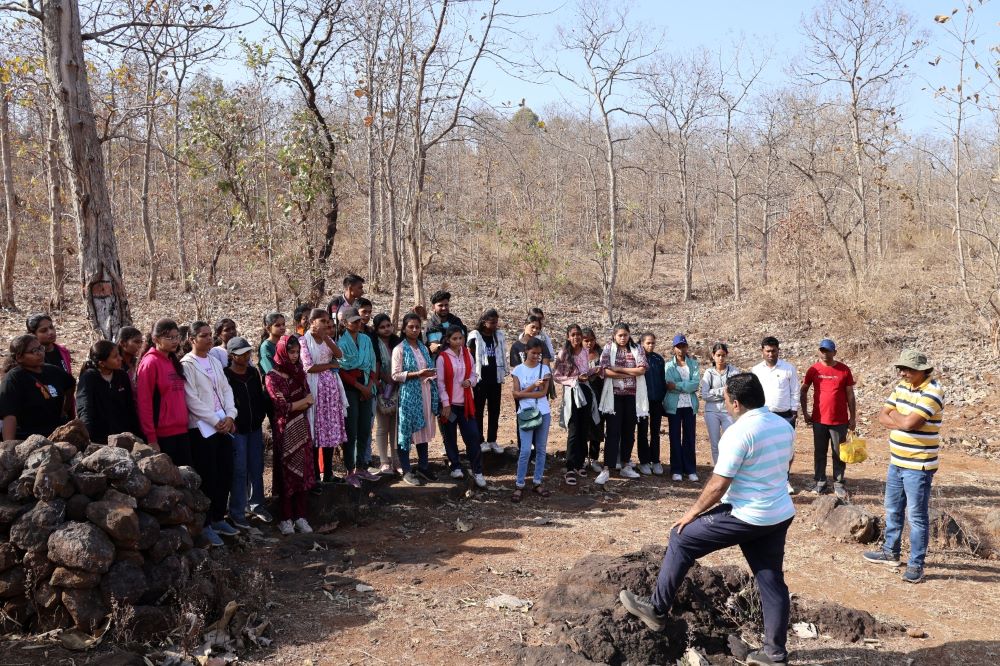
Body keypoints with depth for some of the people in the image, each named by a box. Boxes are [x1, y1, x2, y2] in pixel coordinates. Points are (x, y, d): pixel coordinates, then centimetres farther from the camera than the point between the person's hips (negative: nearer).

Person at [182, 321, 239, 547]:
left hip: (224, 425, 6)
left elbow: (227, 390, 11)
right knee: (207, 478, -2)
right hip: (201, 428, -6)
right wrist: (216, 421, -13)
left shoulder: (215, 361, 14)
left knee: (225, 475, 9)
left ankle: (218, 518, 23)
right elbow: (192, 399, -13)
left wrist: (230, 416, -4)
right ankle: (204, 524, 10)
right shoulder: (187, 364, -7)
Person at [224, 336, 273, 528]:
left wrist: (265, 415, 7)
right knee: (239, 472, -2)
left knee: (257, 469, 13)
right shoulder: (225, 376, -12)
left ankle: (257, 505, 27)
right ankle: (237, 513, 6)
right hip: (236, 431, -6)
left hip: (255, 428, 6)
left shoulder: (254, 373, 7)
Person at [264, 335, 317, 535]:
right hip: (285, 429, -5)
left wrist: (293, 405, -15)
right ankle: (286, 519, 9)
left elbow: (309, 401, 2)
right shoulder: (272, 377, -7)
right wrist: (303, 401, -2)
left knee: (302, 471, 5)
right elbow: (283, 406, -13)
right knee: (286, 472, 0)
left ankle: (300, 517, 13)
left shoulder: (299, 372, 9)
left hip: (301, 428, 5)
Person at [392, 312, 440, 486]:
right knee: (407, 431, -2)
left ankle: (423, 466, 21)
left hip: (425, 393, 6)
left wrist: (431, 374, -4)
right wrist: (417, 374, -20)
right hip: (408, 395, -6)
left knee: (423, 429, 11)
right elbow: (395, 375, -12)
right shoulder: (399, 349, -7)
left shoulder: (424, 348, 12)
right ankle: (406, 471, 5)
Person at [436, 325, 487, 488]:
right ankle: (456, 467, 24)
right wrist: (445, 404, -12)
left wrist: (470, 381, -9)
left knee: (473, 436, -3)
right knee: (450, 437, 7)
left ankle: (477, 471, 4)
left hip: (466, 403, 3)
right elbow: (440, 383, -9)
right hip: (449, 404, -3)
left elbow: (474, 375, 14)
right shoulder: (442, 358, -9)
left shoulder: (467, 355, 5)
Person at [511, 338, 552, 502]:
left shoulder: (544, 369, 2)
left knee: (541, 449, 8)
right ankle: (519, 485, -1)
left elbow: (543, 392, -6)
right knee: (526, 450, -8)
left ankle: (537, 482, 17)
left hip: (543, 413, 2)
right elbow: (515, 394, -6)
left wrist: (524, 393, -10)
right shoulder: (518, 370, -1)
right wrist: (534, 386, -16)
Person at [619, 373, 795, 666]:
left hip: (747, 517, -8)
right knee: (772, 580, 14)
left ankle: (657, 610, 10)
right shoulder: (784, 426, 6)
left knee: (682, 538, 4)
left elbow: (719, 483, -19)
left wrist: (693, 512, -7)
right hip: (782, 515, 8)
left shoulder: (739, 432, -20)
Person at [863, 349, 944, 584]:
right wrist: (903, 423, -13)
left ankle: (916, 564, 8)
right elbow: (882, 417, 5)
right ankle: (891, 552, 34)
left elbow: (908, 423, -28)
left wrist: (894, 415, -8)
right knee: (893, 510, 19)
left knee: (917, 516, 0)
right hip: (896, 462, 8)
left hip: (918, 466, -8)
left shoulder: (932, 392, -19)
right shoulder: (901, 387, 7)